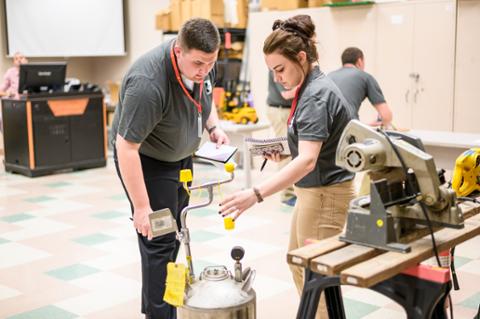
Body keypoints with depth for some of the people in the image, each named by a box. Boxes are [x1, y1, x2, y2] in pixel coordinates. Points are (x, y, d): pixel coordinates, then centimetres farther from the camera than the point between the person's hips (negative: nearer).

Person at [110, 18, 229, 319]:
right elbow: (127, 146, -33)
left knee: (174, 235, 15)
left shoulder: (202, 62, -13)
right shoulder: (148, 83, -36)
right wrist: (142, 207, -31)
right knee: (159, 241, -8)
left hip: (180, 156, 8)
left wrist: (214, 126, -7)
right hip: (145, 159, -8)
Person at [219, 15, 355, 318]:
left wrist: (256, 194, -44)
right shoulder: (311, 88, 8)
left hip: (326, 195, -11)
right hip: (314, 191, 11)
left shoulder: (316, 95, -24)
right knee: (298, 263, 23)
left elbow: (308, 160, -36)